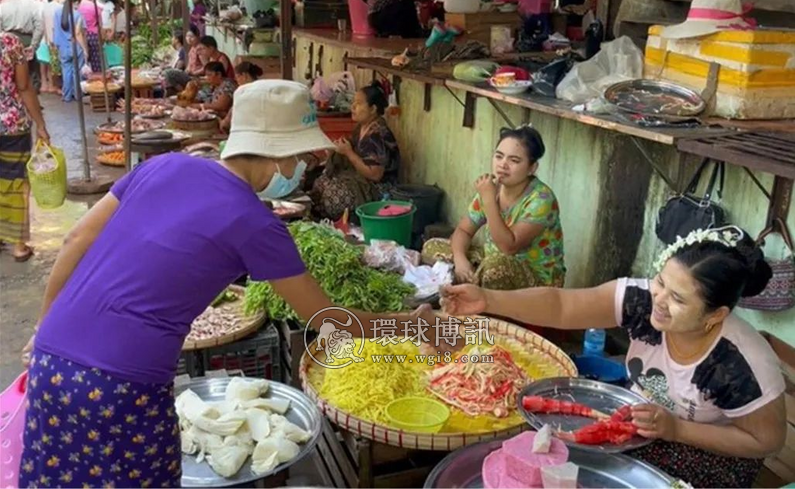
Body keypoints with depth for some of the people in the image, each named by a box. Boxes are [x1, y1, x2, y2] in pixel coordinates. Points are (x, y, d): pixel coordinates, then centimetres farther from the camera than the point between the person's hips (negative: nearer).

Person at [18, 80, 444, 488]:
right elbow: (324, 317, -2)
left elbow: (77, 241, 10)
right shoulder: (254, 223, -10)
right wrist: (410, 323, 11)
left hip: (53, 359, 6)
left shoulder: (165, 166, 6)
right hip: (123, 384, -6)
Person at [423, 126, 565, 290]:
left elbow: (509, 247, -31)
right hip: (491, 264, 6)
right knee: (432, 247, -5)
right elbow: (463, 230, 0)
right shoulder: (491, 187, -5)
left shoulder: (541, 199, -24)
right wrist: (460, 258, -21)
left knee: (497, 264, -39)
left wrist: (489, 200, -33)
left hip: (539, 280, -6)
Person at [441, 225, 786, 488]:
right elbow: (560, 305, -26)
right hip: (642, 422, 5)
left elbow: (766, 440, -16)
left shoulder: (743, 367, -31)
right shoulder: (642, 300, -23)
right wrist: (488, 300, -40)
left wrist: (676, 429, -27)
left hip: (709, 454, -4)